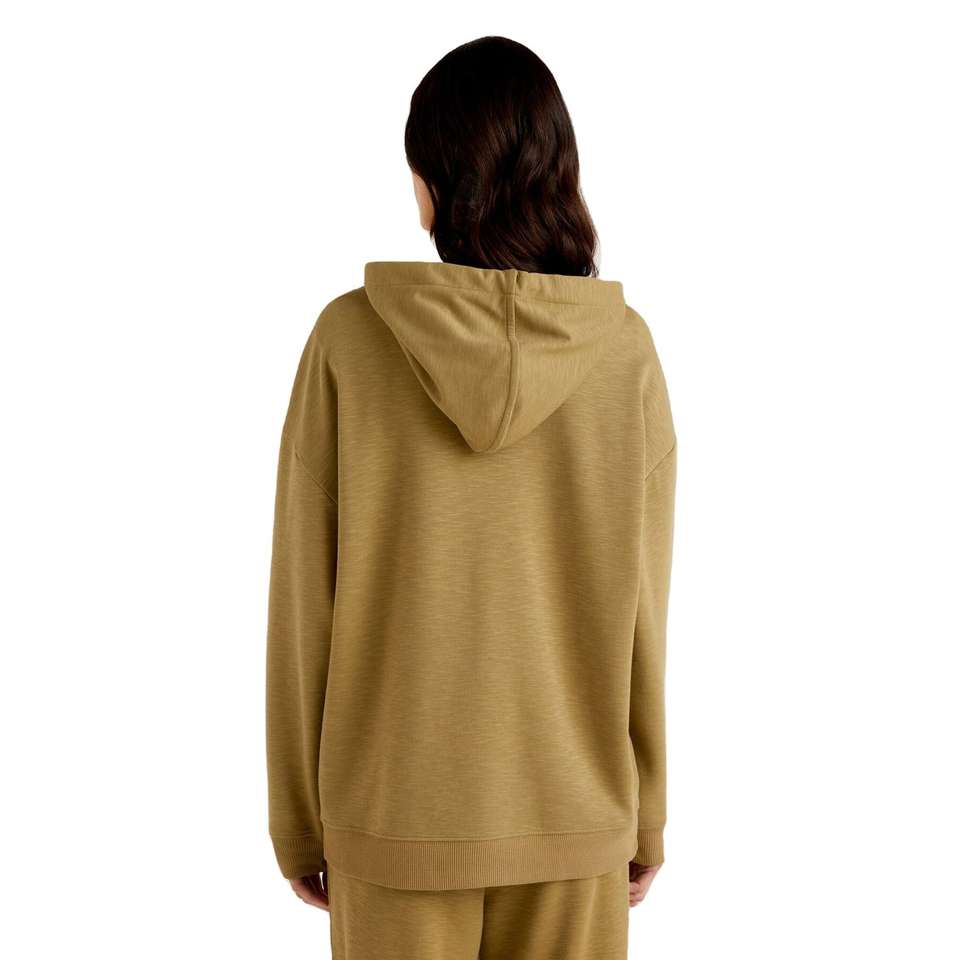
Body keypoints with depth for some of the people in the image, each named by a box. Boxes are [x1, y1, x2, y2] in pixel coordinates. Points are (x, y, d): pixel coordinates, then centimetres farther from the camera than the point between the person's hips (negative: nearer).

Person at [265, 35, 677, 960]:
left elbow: (303, 600, -8)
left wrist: (296, 814, 4)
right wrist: (647, 813, 8)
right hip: (572, 808, 1)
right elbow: (642, 605, -4)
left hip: (396, 802, -1)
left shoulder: (352, 337, -12)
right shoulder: (624, 346, -8)